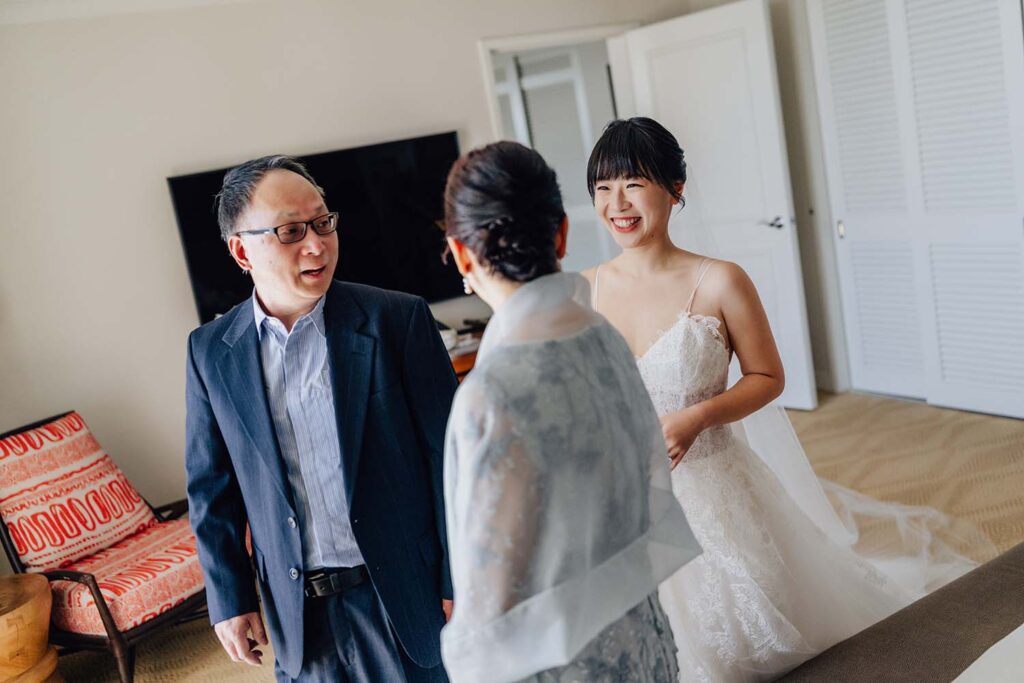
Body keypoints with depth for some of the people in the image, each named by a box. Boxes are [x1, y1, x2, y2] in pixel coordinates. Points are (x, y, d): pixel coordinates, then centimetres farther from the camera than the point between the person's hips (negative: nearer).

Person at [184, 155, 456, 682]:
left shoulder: (397, 320, -11)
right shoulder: (210, 351, -2)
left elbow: (448, 456, -9)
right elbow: (211, 487, 6)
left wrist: (460, 580, -7)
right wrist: (229, 599, 5)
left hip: (406, 593, -2)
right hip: (297, 609, 3)